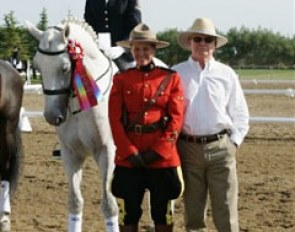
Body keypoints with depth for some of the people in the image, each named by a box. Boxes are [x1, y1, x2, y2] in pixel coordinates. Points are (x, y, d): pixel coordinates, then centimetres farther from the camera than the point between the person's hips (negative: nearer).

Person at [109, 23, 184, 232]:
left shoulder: (171, 78, 2)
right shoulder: (122, 79, 4)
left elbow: (176, 119, -3)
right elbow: (115, 119, -2)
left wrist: (157, 151, -13)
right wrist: (130, 152, -12)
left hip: (163, 157, -1)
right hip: (128, 158, 1)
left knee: (163, 213, 8)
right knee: (128, 213, 6)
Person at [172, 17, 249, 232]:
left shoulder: (227, 74, 5)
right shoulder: (176, 74, 2)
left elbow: (240, 114, 9)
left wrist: (234, 142, 0)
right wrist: (172, 144, -2)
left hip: (220, 147, 0)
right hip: (188, 148, 0)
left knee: (226, 210, -1)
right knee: (193, 211, 8)